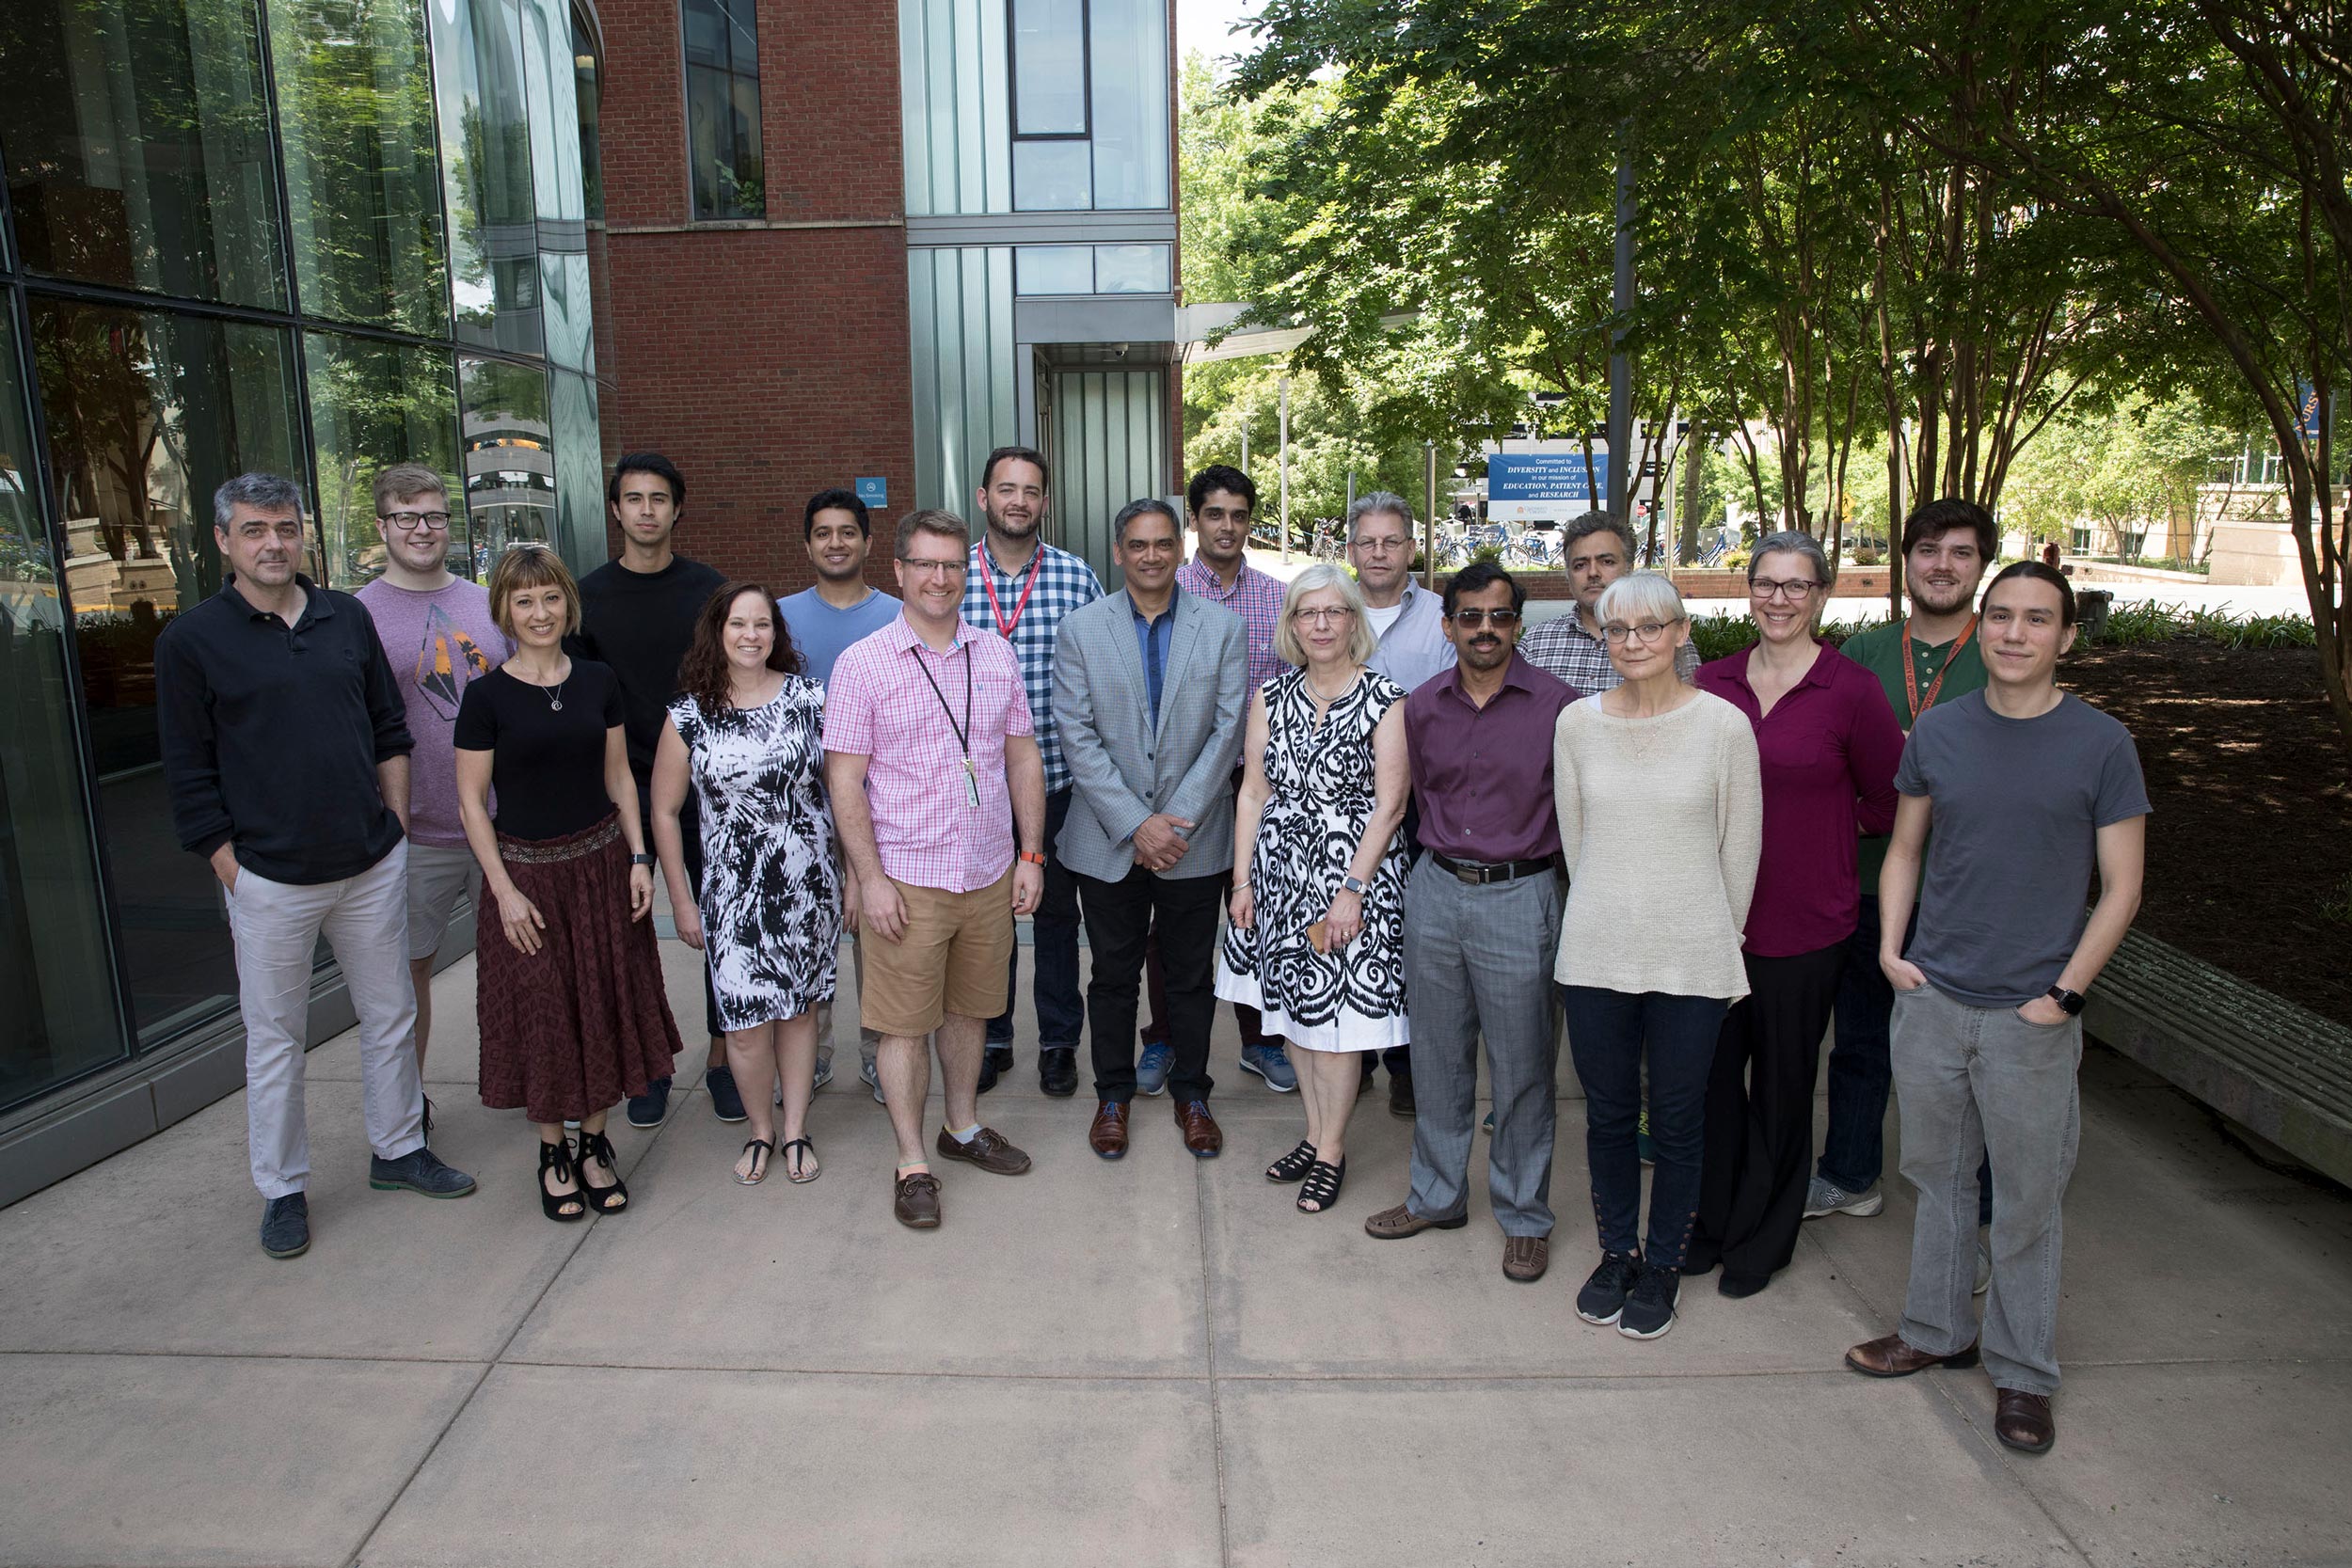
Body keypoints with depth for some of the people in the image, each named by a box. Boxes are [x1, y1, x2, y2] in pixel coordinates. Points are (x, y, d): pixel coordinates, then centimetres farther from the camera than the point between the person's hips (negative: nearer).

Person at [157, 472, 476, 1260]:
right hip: (271, 879, -3)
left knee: (390, 1015, 14)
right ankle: (282, 1189, 24)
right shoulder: (191, 640, -6)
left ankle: (398, 1149, 32)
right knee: (275, 1038, 9)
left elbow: (390, 731, 11)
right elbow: (189, 775, -5)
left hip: (372, 865, 4)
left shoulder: (347, 618, 5)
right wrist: (233, 871, -7)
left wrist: (395, 830, 6)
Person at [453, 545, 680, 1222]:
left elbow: (619, 777, 8)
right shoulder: (488, 695, -7)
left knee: (604, 1004, 8)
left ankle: (595, 1143, 25)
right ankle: (553, 1152, 23)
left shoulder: (599, 682, 3)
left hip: (602, 864, 3)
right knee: (541, 1014, 5)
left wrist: (639, 857, 0)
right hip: (527, 870, -3)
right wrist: (505, 890, -10)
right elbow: (472, 801, -5)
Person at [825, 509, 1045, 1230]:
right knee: (905, 1024, 5)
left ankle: (963, 1128, 36)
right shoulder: (863, 663, -7)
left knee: (968, 1009, 18)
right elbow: (844, 780, -8)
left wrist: (1030, 855, 5)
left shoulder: (996, 654, 5)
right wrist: (871, 879, -13)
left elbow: (1024, 758, 9)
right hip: (906, 880, -4)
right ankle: (912, 1163, 19)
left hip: (989, 874, 4)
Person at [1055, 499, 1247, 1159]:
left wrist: (1177, 820, -11)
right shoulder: (1081, 628, -2)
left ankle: (1191, 1093, 30)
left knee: (1191, 975, 12)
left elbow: (1227, 732, -4)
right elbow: (1077, 735, -7)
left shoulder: (1223, 629, 0)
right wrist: (1136, 824, -14)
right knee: (1113, 973, 12)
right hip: (1109, 840, 0)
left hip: (1195, 839, 0)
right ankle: (1113, 1093, 30)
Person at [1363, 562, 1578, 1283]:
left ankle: (1524, 1216, 23)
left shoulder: (1556, 703, -8)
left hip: (1520, 898, -4)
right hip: (1435, 891, 4)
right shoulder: (1423, 705, 4)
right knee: (1437, 1058, 15)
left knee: (1521, 1068, 6)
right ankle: (1438, 1195, 31)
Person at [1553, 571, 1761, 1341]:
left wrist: (1717, 939, 8)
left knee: (1677, 1119, 10)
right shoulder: (1578, 723, 0)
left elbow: (1741, 846, 2)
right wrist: (1607, 913, 13)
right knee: (1608, 1112, 13)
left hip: (1690, 959, -2)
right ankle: (1617, 1251, 34)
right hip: (1594, 952, 2)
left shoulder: (1725, 725, -7)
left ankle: (1664, 1263, 30)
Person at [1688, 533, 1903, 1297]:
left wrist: (1819, 832, 4)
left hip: (1802, 924, -3)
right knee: (1713, 1075, 12)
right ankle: (1714, 1224, 32)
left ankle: (1763, 1241, 30)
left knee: (1782, 1084, 11)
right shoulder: (1713, 681, 3)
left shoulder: (1850, 690, -8)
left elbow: (1890, 803, 2)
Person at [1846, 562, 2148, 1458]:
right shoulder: (1937, 731, 2)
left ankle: (2022, 1373, 26)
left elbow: (2121, 888, -3)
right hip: (1931, 998, 3)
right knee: (1936, 1175, 15)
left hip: (2032, 1016, -3)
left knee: (2028, 1200, 8)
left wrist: (2064, 994, -9)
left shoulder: (2101, 745, -6)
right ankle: (1937, 1332, 34)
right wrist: (1890, 945, 0)